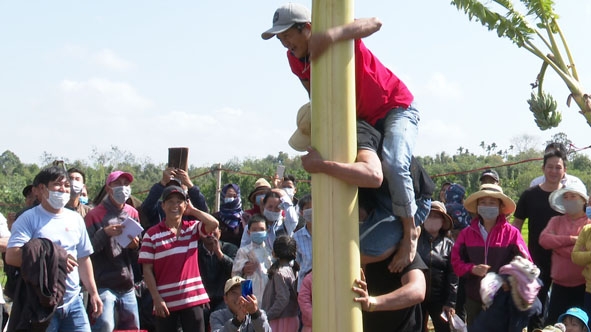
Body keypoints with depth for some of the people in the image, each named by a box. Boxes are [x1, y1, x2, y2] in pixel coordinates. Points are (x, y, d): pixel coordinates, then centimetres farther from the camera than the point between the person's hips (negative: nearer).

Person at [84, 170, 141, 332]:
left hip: (128, 288, 6)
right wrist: (104, 233, -23)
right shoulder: (95, 215, -5)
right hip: (104, 286, -6)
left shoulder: (133, 214, 11)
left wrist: (135, 246, -6)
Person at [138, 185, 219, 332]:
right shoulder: (152, 234, -2)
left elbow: (213, 224, -13)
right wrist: (157, 298, -10)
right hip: (165, 302, -1)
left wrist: (192, 210, -2)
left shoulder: (193, 228, 7)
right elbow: (147, 270, -3)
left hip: (192, 299, 2)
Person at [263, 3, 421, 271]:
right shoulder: (296, 60, -5)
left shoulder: (337, 39, -25)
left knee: (393, 164, -30)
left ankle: (410, 232, -14)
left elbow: (374, 24, -43)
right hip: (360, 119, 8)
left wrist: (331, 36, -56)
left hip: (396, 108, -8)